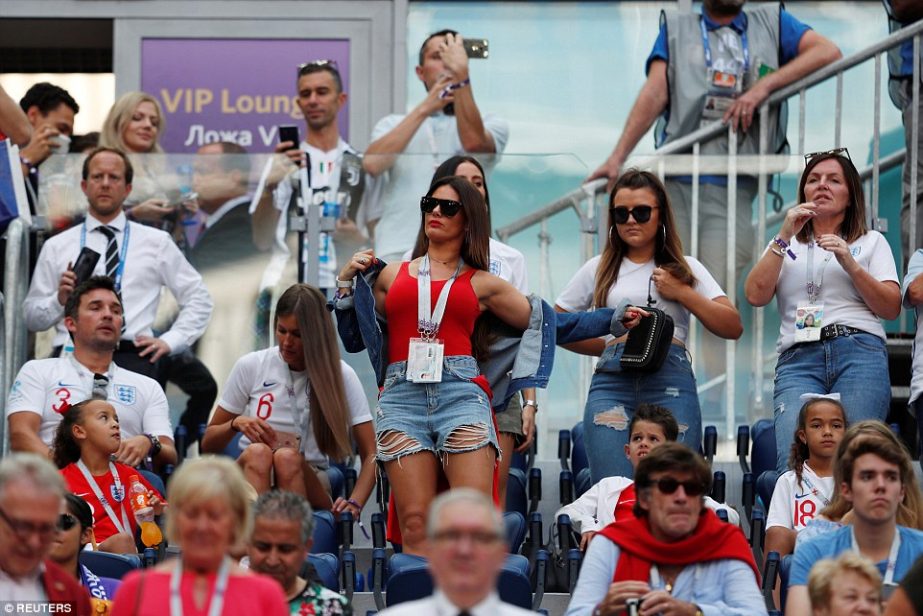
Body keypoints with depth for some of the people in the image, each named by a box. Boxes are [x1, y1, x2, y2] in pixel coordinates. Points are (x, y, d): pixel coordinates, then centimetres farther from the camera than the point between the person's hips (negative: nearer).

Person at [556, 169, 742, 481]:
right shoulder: (599, 269, 18)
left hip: (671, 383, 0)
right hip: (612, 383, 0)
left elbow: (733, 327, 10)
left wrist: (682, 293, 1)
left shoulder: (685, 268, 17)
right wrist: (611, 347, 6)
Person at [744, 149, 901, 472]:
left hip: (859, 353, -1)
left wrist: (850, 265, -4)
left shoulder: (872, 242, 22)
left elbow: (892, 308, 9)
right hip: (798, 360, 1)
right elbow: (756, 295, 9)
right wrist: (784, 236, 4)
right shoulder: (786, 245, 26)